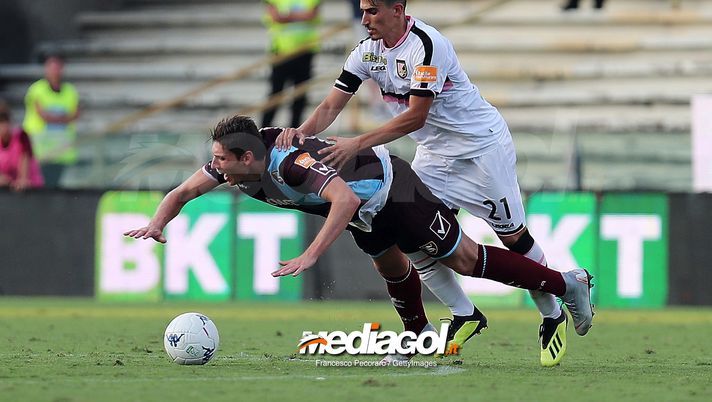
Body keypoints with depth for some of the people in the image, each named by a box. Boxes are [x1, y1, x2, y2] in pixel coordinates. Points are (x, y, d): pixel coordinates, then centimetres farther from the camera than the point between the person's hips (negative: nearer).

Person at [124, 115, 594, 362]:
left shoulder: (290, 164, -40)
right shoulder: (233, 165, -14)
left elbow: (345, 200, -49)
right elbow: (183, 192, -3)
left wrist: (311, 256, -53)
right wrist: (158, 223, -23)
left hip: (391, 188, -8)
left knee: (464, 260, -2)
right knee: (391, 266, 24)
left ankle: (567, 283, 9)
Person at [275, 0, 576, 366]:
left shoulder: (426, 45, -27)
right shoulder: (367, 53, -4)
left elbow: (415, 117, -30)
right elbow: (331, 106, -8)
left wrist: (358, 143, -36)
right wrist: (302, 131, -29)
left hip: (482, 146, -7)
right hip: (436, 153, 7)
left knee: (513, 236, 0)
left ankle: (552, 317, 19)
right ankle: (464, 316, 9)